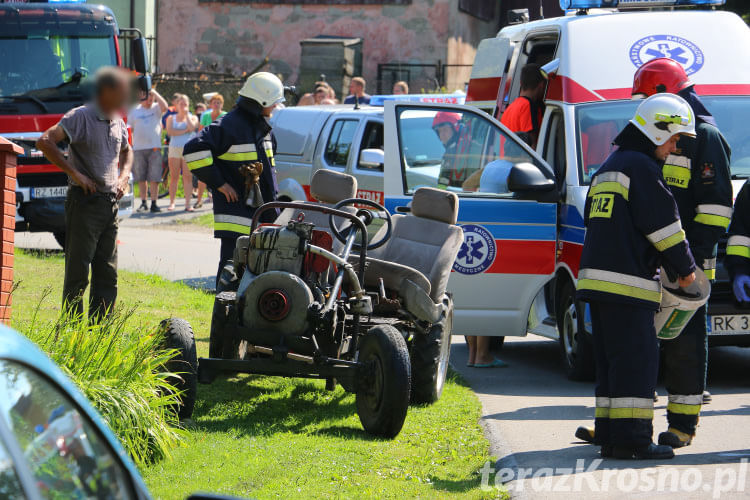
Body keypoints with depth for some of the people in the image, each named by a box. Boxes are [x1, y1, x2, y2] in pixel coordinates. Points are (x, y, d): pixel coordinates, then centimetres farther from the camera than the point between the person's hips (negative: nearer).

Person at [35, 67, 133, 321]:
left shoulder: (118, 123, 13)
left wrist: (124, 176, 14)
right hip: (85, 202, -8)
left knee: (107, 273, 7)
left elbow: (126, 151, 34)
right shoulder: (81, 117, -10)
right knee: (78, 272, -6)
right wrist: (75, 173, -19)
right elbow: (45, 141, -21)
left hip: (110, 203, 8)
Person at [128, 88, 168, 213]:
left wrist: (154, 92, -11)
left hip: (154, 147, -2)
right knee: (141, 178, 6)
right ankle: (143, 202, 15)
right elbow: (130, 129, 16)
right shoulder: (134, 111, 13)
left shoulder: (156, 108, 7)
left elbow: (164, 106, -16)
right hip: (138, 148, 2)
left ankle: (154, 203, -3)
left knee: (154, 178, -6)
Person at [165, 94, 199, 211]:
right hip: (174, 149, 1)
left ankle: (188, 203, -6)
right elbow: (170, 131, -4)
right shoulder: (171, 118, 14)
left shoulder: (193, 118, 13)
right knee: (174, 177, -2)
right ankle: (172, 202, 3)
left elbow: (192, 127, -9)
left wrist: (186, 114, -1)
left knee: (188, 177, -6)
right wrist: (184, 131, -7)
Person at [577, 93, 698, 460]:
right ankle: (631, 438, -11)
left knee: (611, 360, 12)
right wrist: (686, 267, 0)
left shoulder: (608, 167, 22)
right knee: (636, 359, -8)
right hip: (626, 280, -10)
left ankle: (609, 436, 12)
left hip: (596, 275, 10)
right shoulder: (641, 167, -9)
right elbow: (663, 224, -11)